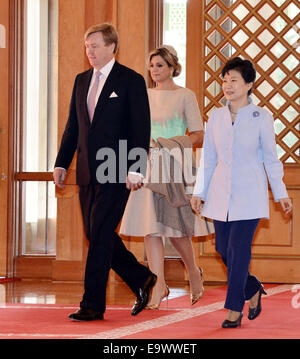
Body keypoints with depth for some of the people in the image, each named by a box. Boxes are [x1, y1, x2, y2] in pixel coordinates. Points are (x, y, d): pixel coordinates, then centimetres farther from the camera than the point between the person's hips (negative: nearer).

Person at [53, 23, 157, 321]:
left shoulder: (131, 81, -5)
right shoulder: (81, 81, 14)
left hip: (115, 172, -7)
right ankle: (141, 279, 27)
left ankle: (92, 304, -2)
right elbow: (73, 126, 17)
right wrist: (61, 163, 9)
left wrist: (136, 169, -15)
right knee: (96, 235, 10)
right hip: (87, 171, 7)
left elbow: (141, 129, -8)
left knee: (100, 235, -8)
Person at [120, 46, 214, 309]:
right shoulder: (145, 96, 13)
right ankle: (159, 286, 0)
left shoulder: (185, 96, -1)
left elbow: (199, 136, -4)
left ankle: (194, 272, 22)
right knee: (150, 227, -4)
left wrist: (171, 142, -16)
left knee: (175, 228, -4)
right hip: (149, 166, 4)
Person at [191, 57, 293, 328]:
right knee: (223, 248, 5)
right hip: (221, 193, 4)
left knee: (238, 248, -9)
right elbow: (208, 158, 12)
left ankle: (234, 309, -2)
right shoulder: (216, 117, 7)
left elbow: (270, 158, 2)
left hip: (249, 194, -4)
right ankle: (253, 289, 28)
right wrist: (199, 192, 7)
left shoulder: (261, 117, -3)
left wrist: (281, 194, 3)